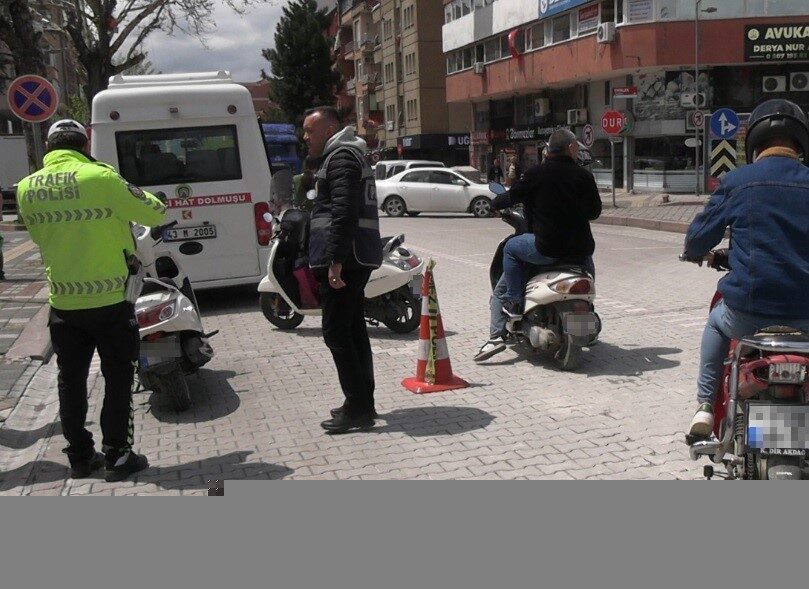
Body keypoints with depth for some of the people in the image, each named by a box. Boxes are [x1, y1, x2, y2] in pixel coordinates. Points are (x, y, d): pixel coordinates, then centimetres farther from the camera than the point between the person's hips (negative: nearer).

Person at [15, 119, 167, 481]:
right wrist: (132, 195, 11)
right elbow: (155, 214, -7)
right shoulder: (100, 178, -15)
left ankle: (80, 457, 23)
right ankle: (117, 457, 12)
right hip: (110, 301, -4)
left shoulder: (27, 188, 1)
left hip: (63, 304, 4)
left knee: (71, 381, 15)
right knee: (117, 380, 8)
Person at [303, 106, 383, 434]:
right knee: (353, 329, 13)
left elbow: (344, 212, -21)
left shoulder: (340, 157, -9)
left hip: (344, 258, -11)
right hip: (358, 258, 11)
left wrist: (335, 259, -25)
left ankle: (358, 408, -5)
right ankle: (363, 403, 20)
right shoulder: (350, 155, 24)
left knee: (336, 332, -8)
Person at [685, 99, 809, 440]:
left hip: (748, 312, -1)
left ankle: (705, 407, 26)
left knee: (717, 322, 32)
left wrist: (695, 252, 27)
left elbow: (698, 239, 4)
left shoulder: (737, 182, -2)